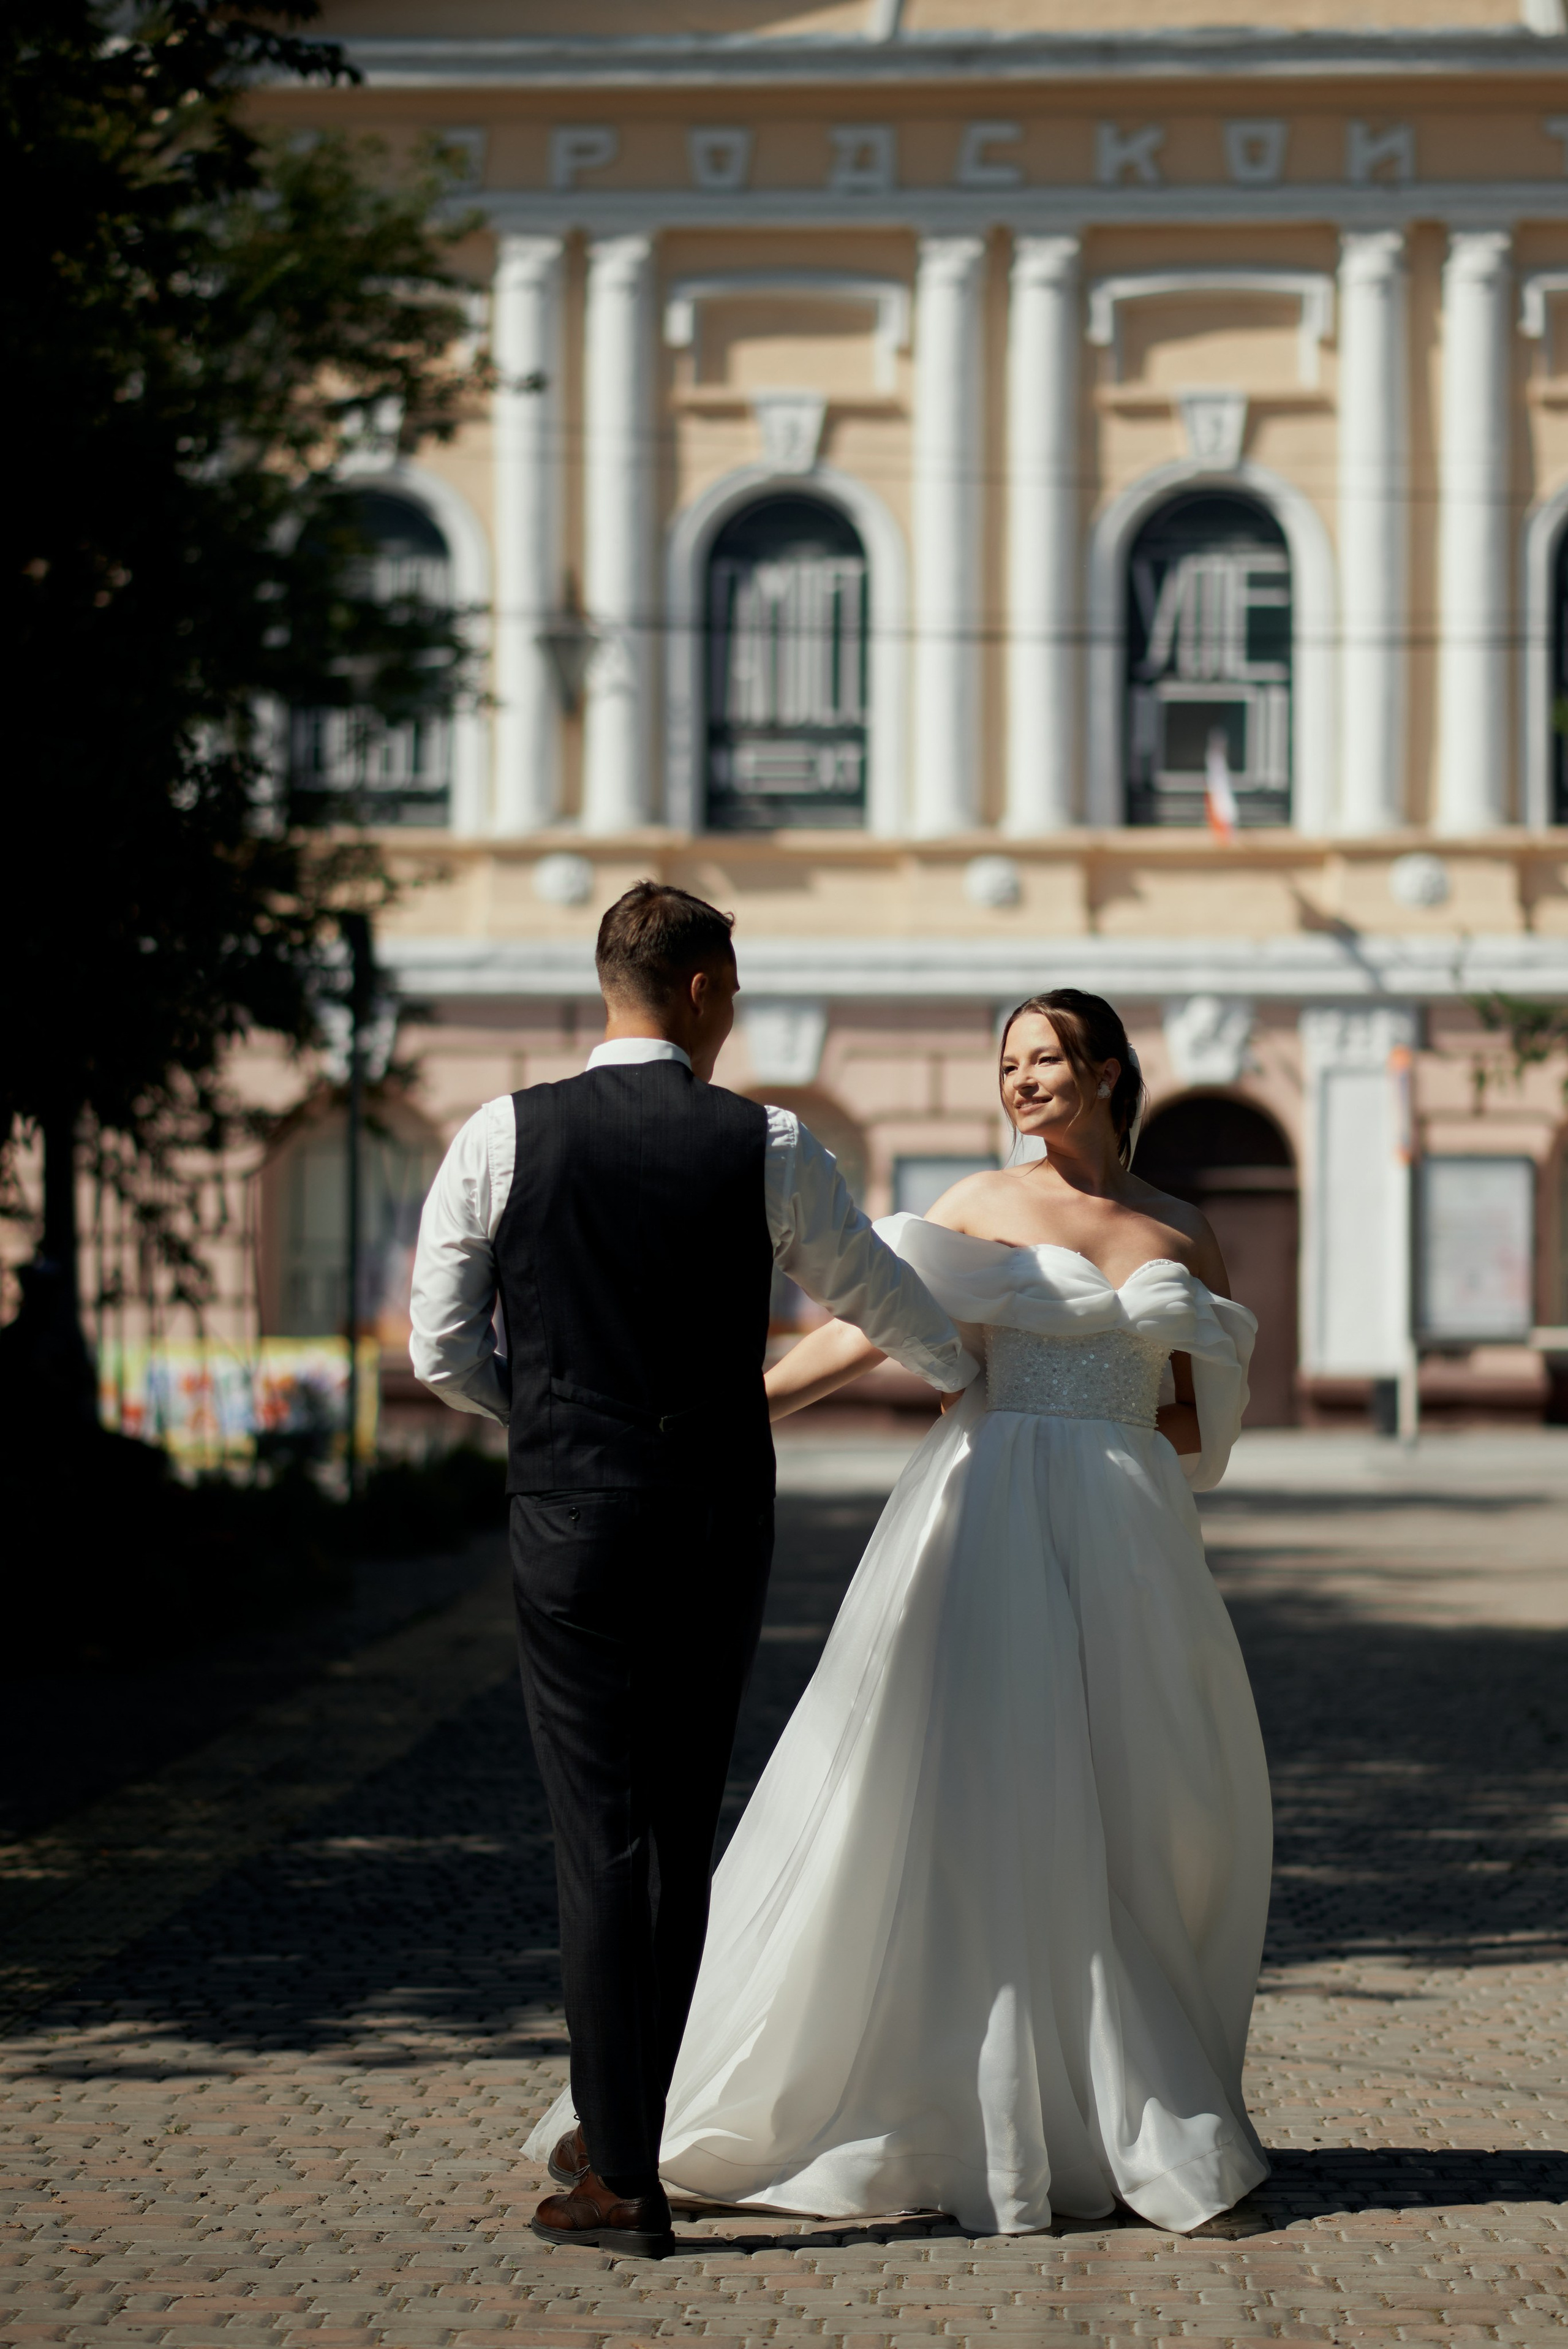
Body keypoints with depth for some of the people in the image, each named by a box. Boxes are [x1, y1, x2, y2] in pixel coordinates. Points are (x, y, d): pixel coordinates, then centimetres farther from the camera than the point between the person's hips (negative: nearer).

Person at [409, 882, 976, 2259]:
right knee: (691, 1830, 15)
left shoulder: (503, 1139, -5)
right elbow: (879, 1297, 12)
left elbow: (442, 1350, -1)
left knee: (601, 1838, 0)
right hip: (722, 1521, 2)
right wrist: (966, 1373, 34)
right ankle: (654, 2123, 26)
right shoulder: (766, 1148, -2)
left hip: (571, 1522, -2)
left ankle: (623, 2176, -2)